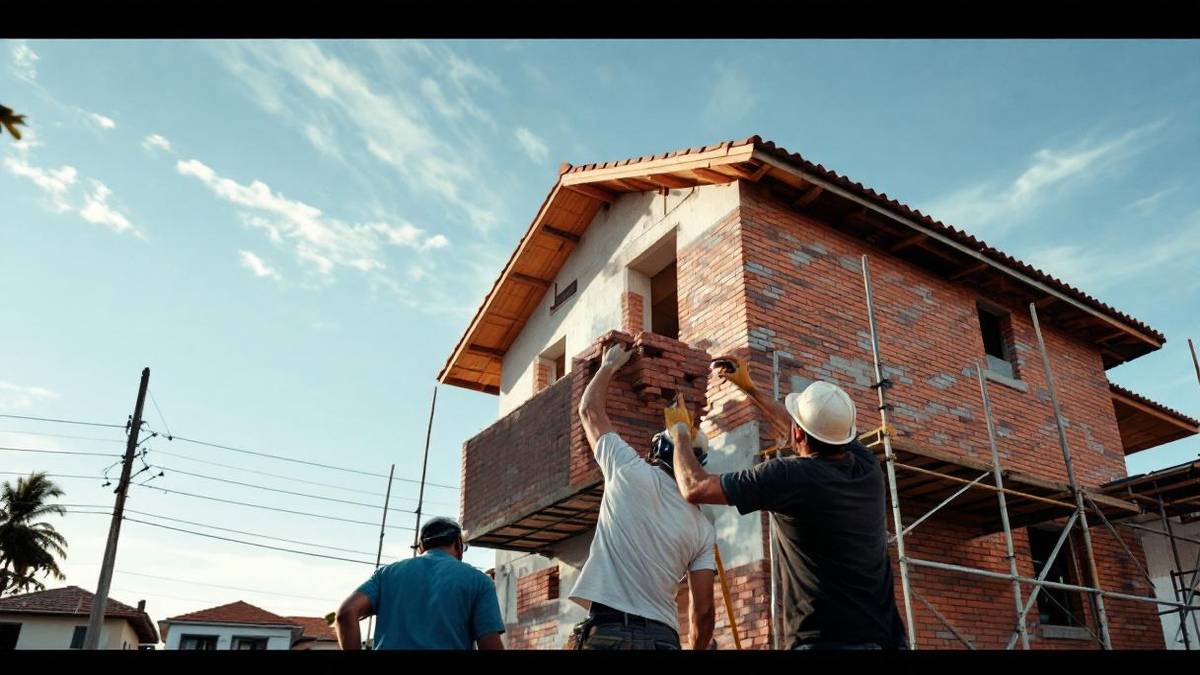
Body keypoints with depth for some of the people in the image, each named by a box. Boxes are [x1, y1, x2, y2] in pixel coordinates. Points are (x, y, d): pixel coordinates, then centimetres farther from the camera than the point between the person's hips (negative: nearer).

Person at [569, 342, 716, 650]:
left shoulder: (633, 474, 1)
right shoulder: (702, 526, 11)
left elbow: (589, 409, 15)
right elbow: (703, 610, 9)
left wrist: (609, 365, 30)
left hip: (610, 631, -4)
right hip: (663, 637, 4)